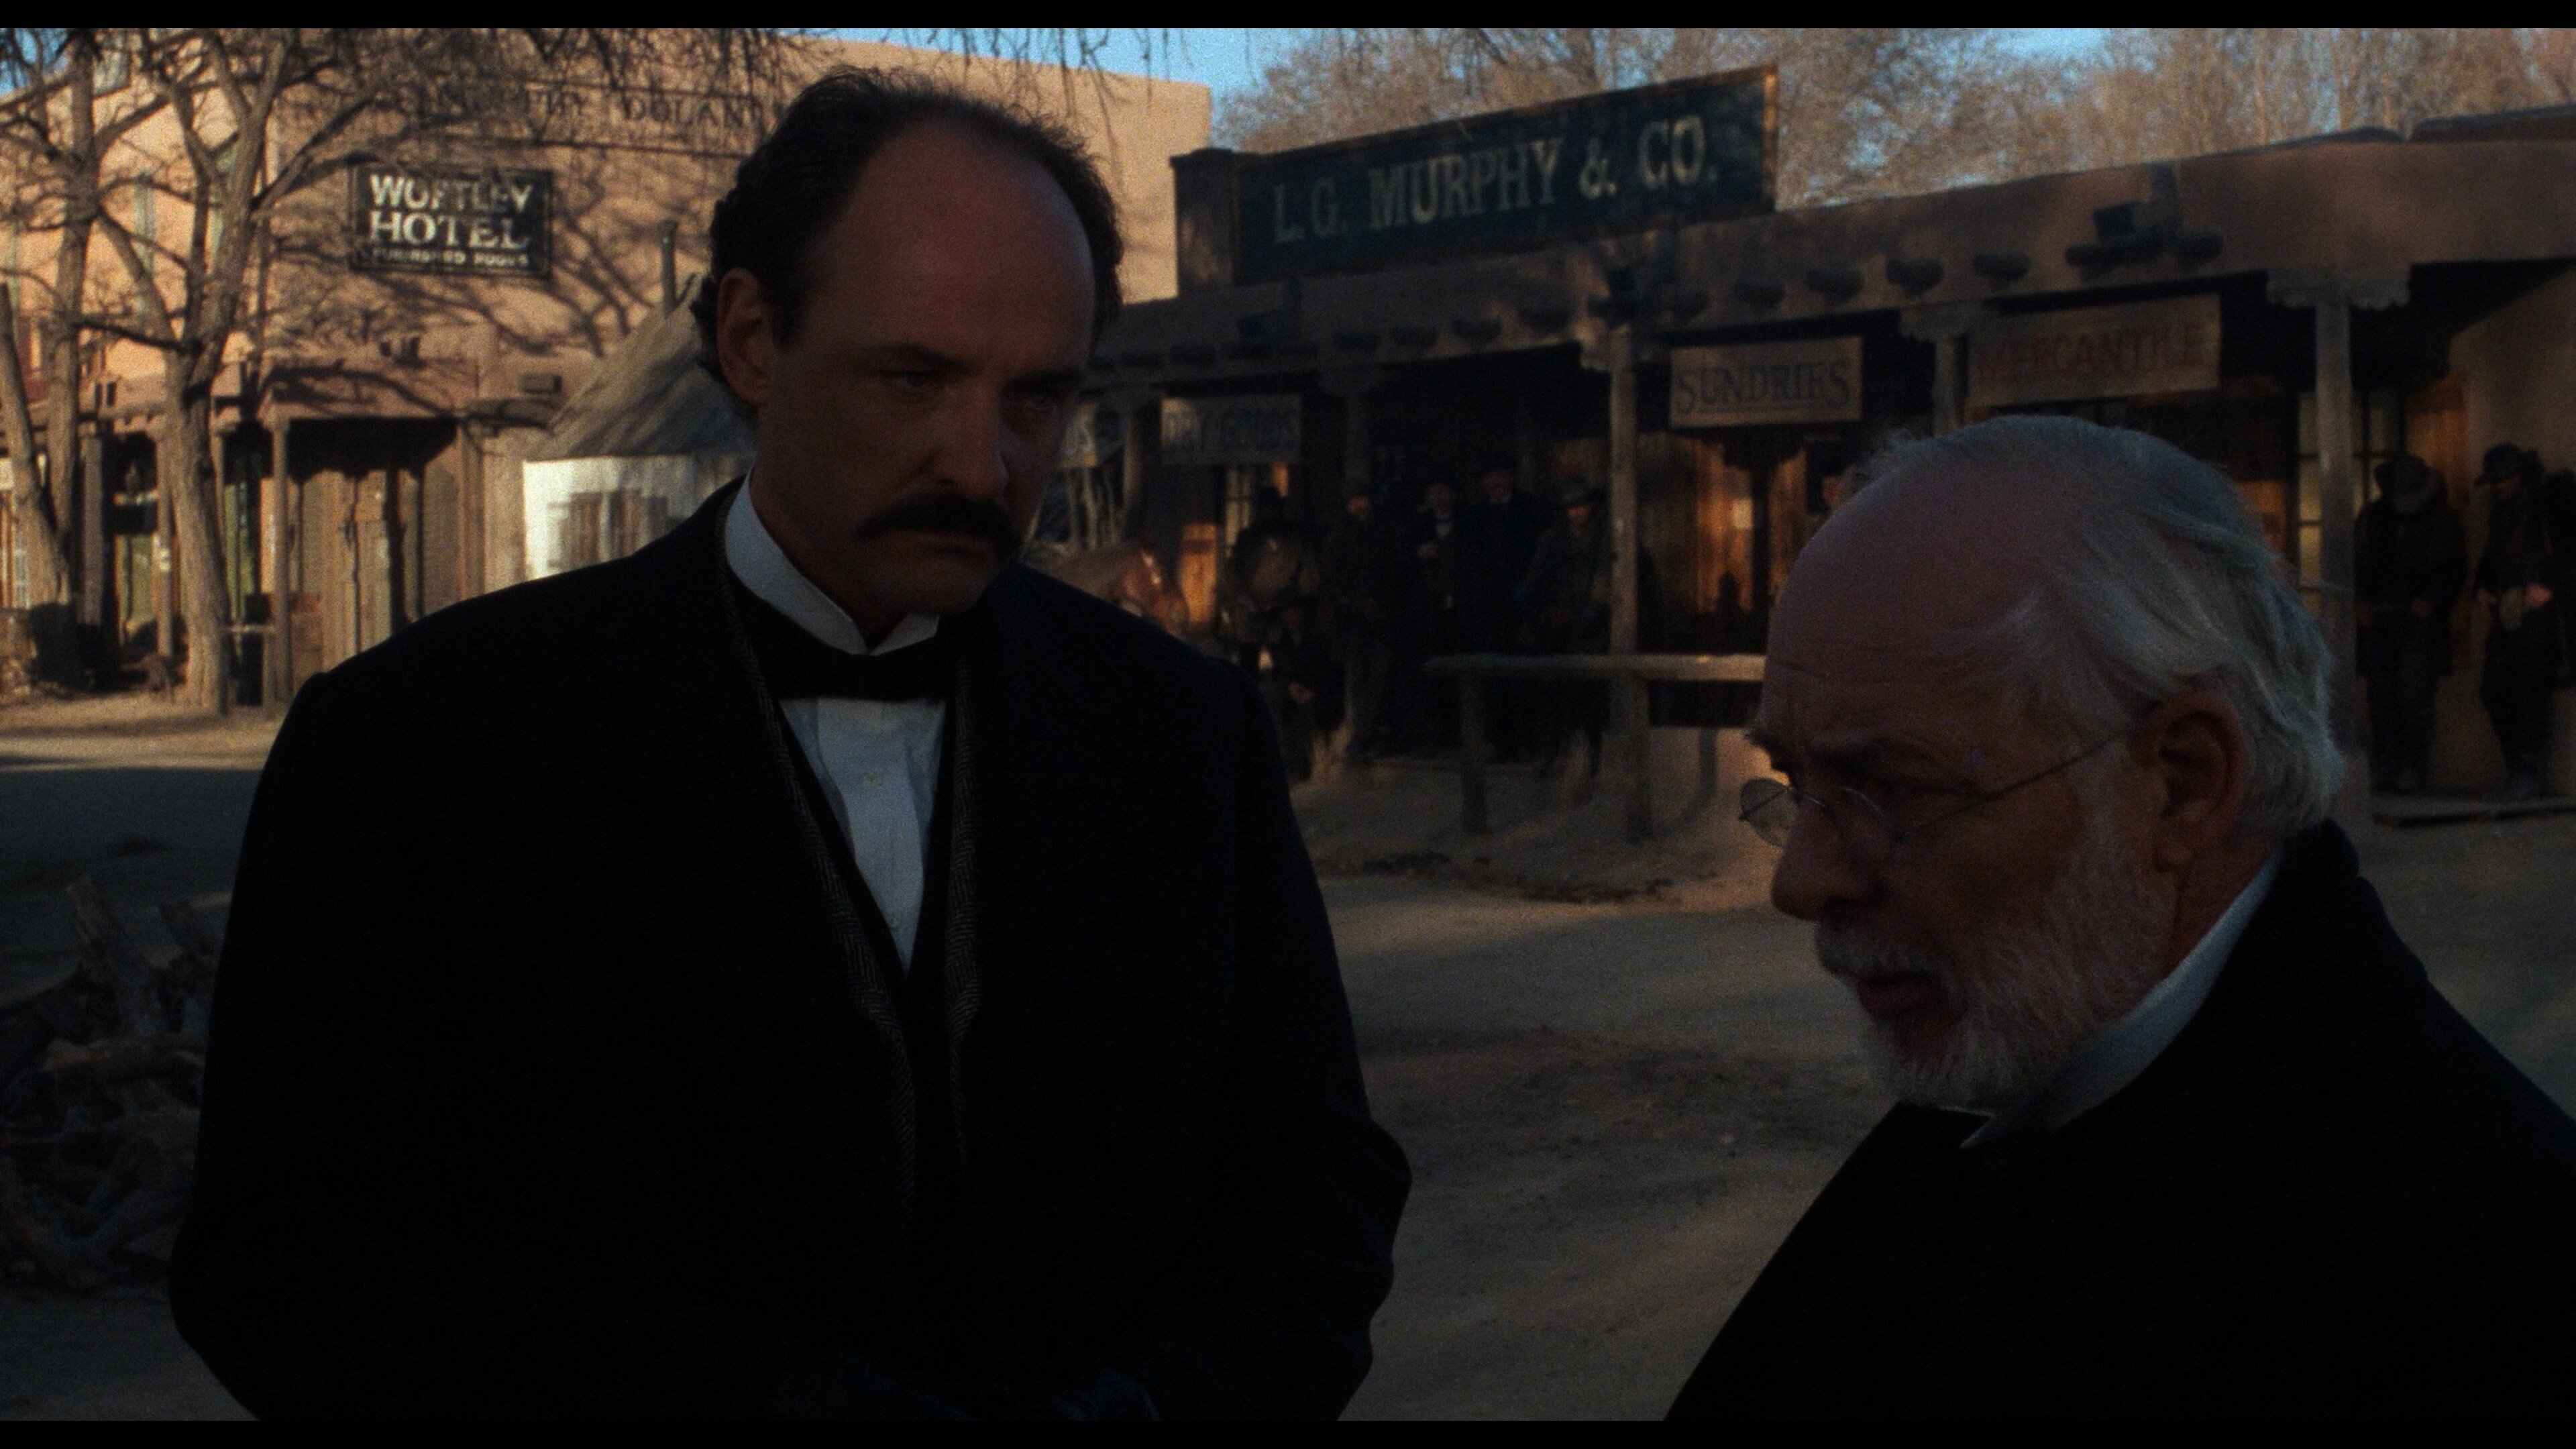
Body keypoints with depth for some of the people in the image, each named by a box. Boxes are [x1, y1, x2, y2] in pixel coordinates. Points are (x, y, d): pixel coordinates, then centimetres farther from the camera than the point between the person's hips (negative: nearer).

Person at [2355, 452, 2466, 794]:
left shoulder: (2442, 519, 6)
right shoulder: (2373, 516, 12)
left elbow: (2456, 570, 8)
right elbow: (2358, 565, 16)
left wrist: (2432, 602, -6)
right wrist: (2362, 603, 2)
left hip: (2421, 621, -3)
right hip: (2379, 621, 3)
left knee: (2414, 695, -10)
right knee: (2381, 696, 0)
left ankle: (2413, 770, -7)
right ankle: (2383, 769, 4)